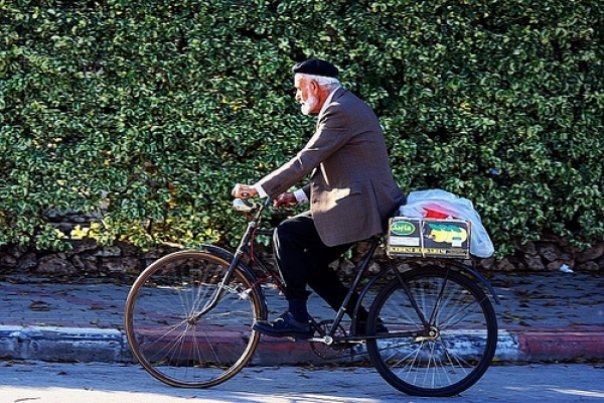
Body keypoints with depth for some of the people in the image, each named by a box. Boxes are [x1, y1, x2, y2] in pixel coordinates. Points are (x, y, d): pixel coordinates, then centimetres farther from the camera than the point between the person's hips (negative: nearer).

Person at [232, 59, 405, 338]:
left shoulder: (339, 111, -14)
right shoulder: (346, 106, 19)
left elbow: (305, 161, -19)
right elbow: (327, 168, 24)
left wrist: (258, 189, -14)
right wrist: (299, 195, 13)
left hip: (359, 206, -11)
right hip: (366, 204, 11)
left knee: (287, 234, -14)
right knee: (311, 264, 13)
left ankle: (297, 317, -10)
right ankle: (366, 323, 16)